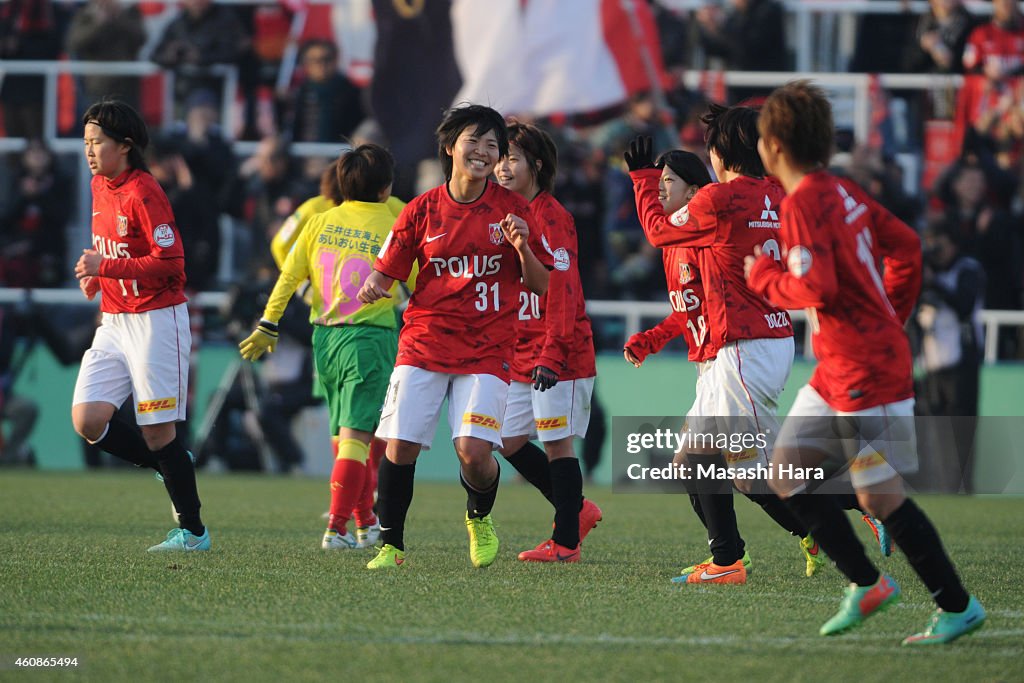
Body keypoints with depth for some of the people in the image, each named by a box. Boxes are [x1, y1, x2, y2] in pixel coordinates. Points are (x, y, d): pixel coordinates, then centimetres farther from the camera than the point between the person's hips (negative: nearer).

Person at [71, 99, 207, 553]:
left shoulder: (144, 194, -16)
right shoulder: (99, 187, 10)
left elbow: (169, 264, -21)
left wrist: (104, 267, -21)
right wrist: (94, 277, 8)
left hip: (155, 321, -8)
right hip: (113, 323, 8)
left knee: (157, 431, -4)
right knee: (87, 420, -5)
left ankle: (193, 531, 10)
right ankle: (171, 467, 16)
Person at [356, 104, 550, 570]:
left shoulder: (512, 209, 2)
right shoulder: (423, 209, 3)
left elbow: (540, 285, 4)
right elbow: (387, 270, 9)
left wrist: (522, 247, -15)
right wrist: (373, 286, -14)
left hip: (487, 349, -1)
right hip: (425, 339, 1)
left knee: (474, 450, -15)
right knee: (400, 445, -9)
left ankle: (479, 518, 18)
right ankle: (391, 544, 8)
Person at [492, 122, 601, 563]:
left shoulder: (551, 217, -12)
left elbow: (562, 291, -18)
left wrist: (552, 354, -24)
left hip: (559, 355, -9)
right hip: (520, 357, 9)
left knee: (557, 443, -4)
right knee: (510, 440, 8)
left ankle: (565, 542, 2)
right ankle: (576, 510, 21)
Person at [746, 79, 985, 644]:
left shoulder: (802, 204, -17)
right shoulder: (842, 192, 11)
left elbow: (815, 287, -28)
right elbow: (905, 244, 18)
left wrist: (762, 275, -9)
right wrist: (890, 316, 22)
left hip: (866, 370, -10)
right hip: (837, 370, 10)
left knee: (879, 496, -5)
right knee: (787, 471, 11)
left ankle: (958, 607, 3)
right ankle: (865, 584, 14)